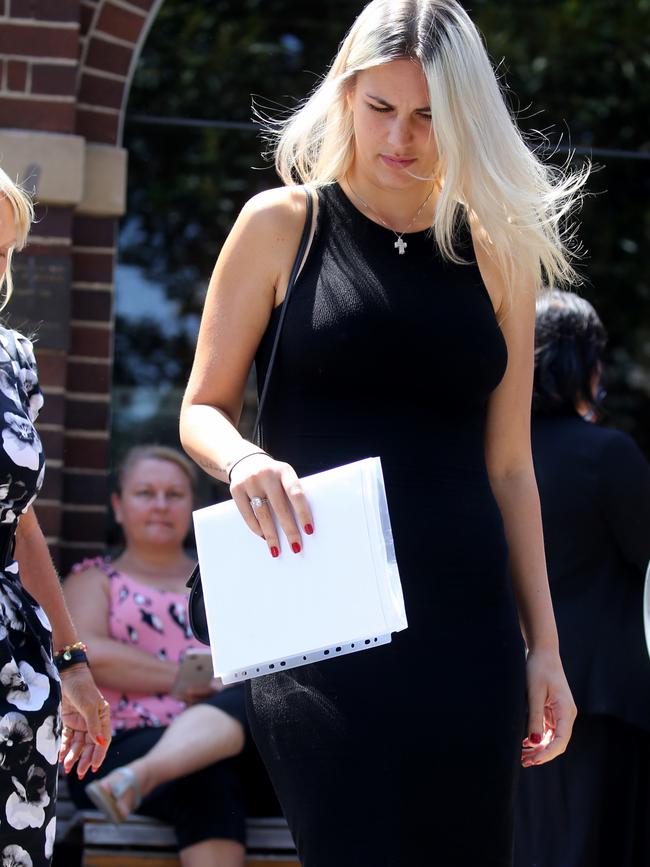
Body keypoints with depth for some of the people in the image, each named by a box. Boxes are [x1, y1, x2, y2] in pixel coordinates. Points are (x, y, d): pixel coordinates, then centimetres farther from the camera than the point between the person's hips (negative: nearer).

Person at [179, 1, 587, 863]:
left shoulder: (497, 255, 10)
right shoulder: (282, 225, 4)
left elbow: (508, 468, 13)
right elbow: (202, 412, 7)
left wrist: (543, 644, 10)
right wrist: (244, 460, -16)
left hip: (462, 614, 3)